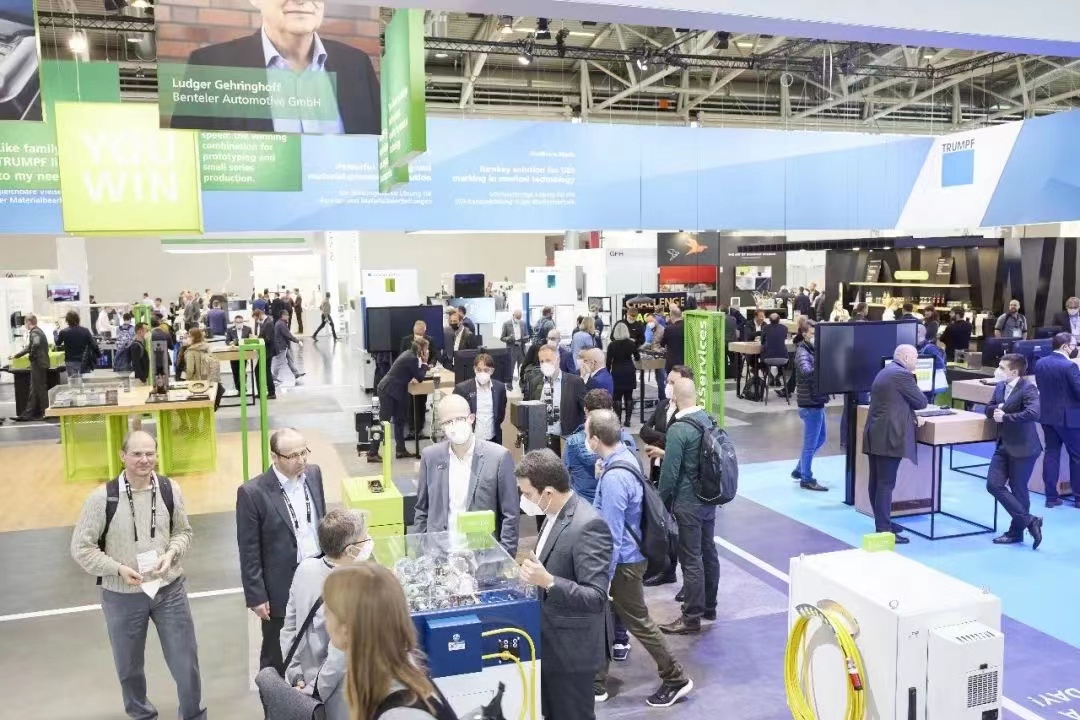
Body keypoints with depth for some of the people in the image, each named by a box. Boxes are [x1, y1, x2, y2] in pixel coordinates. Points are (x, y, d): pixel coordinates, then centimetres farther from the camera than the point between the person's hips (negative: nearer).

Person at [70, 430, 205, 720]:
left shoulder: (170, 490, -8)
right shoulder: (102, 497, -16)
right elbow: (81, 548, -7)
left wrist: (171, 554, -13)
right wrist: (118, 568, -19)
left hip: (169, 590, 1)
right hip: (122, 596, -1)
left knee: (186, 662, 9)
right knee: (129, 666, 21)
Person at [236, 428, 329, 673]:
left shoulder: (313, 474, 0)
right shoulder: (252, 492, -16)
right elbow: (249, 552, -12)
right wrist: (256, 597, -10)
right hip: (281, 589, -4)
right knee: (276, 658, 13)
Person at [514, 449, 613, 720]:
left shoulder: (588, 525, -26)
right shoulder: (555, 514, 3)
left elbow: (596, 598, -28)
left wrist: (548, 582, -38)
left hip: (572, 648, -9)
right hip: (550, 641, 9)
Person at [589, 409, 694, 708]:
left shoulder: (613, 478, -30)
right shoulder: (625, 456, -1)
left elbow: (612, 536, -25)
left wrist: (604, 579, -18)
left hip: (623, 560, -10)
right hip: (627, 554, 10)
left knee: (637, 621, 7)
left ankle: (675, 678, 24)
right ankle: (596, 681, 30)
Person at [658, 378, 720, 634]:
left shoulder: (678, 429, -21)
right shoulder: (709, 420, 2)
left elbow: (670, 471, -19)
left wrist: (661, 500, -4)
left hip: (687, 503, -8)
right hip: (709, 499, 8)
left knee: (691, 559, 0)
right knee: (709, 552, 17)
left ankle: (692, 618, 9)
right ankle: (709, 607, 32)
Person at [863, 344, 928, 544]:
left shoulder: (885, 371, 18)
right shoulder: (903, 374, -12)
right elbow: (921, 402, -5)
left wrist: (910, 415, 14)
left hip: (875, 435, 10)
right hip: (888, 438, -10)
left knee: (876, 481, 13)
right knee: (886, 483, -8)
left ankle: (881, 522, 22)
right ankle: (884, 530, -6)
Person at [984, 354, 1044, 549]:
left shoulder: (1028, 388, -16)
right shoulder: (1000, 387, 9)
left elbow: (1033, 413, -32)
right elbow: (989, 409, 15)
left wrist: (1005, 416, -25)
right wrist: (996, 409, -8)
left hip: (1022, 447, -8)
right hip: (1003, 445, 8)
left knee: (1018, 489, 2)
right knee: (994, 484, 2)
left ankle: (1016, 532, 16)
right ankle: (1029, 520, 13)